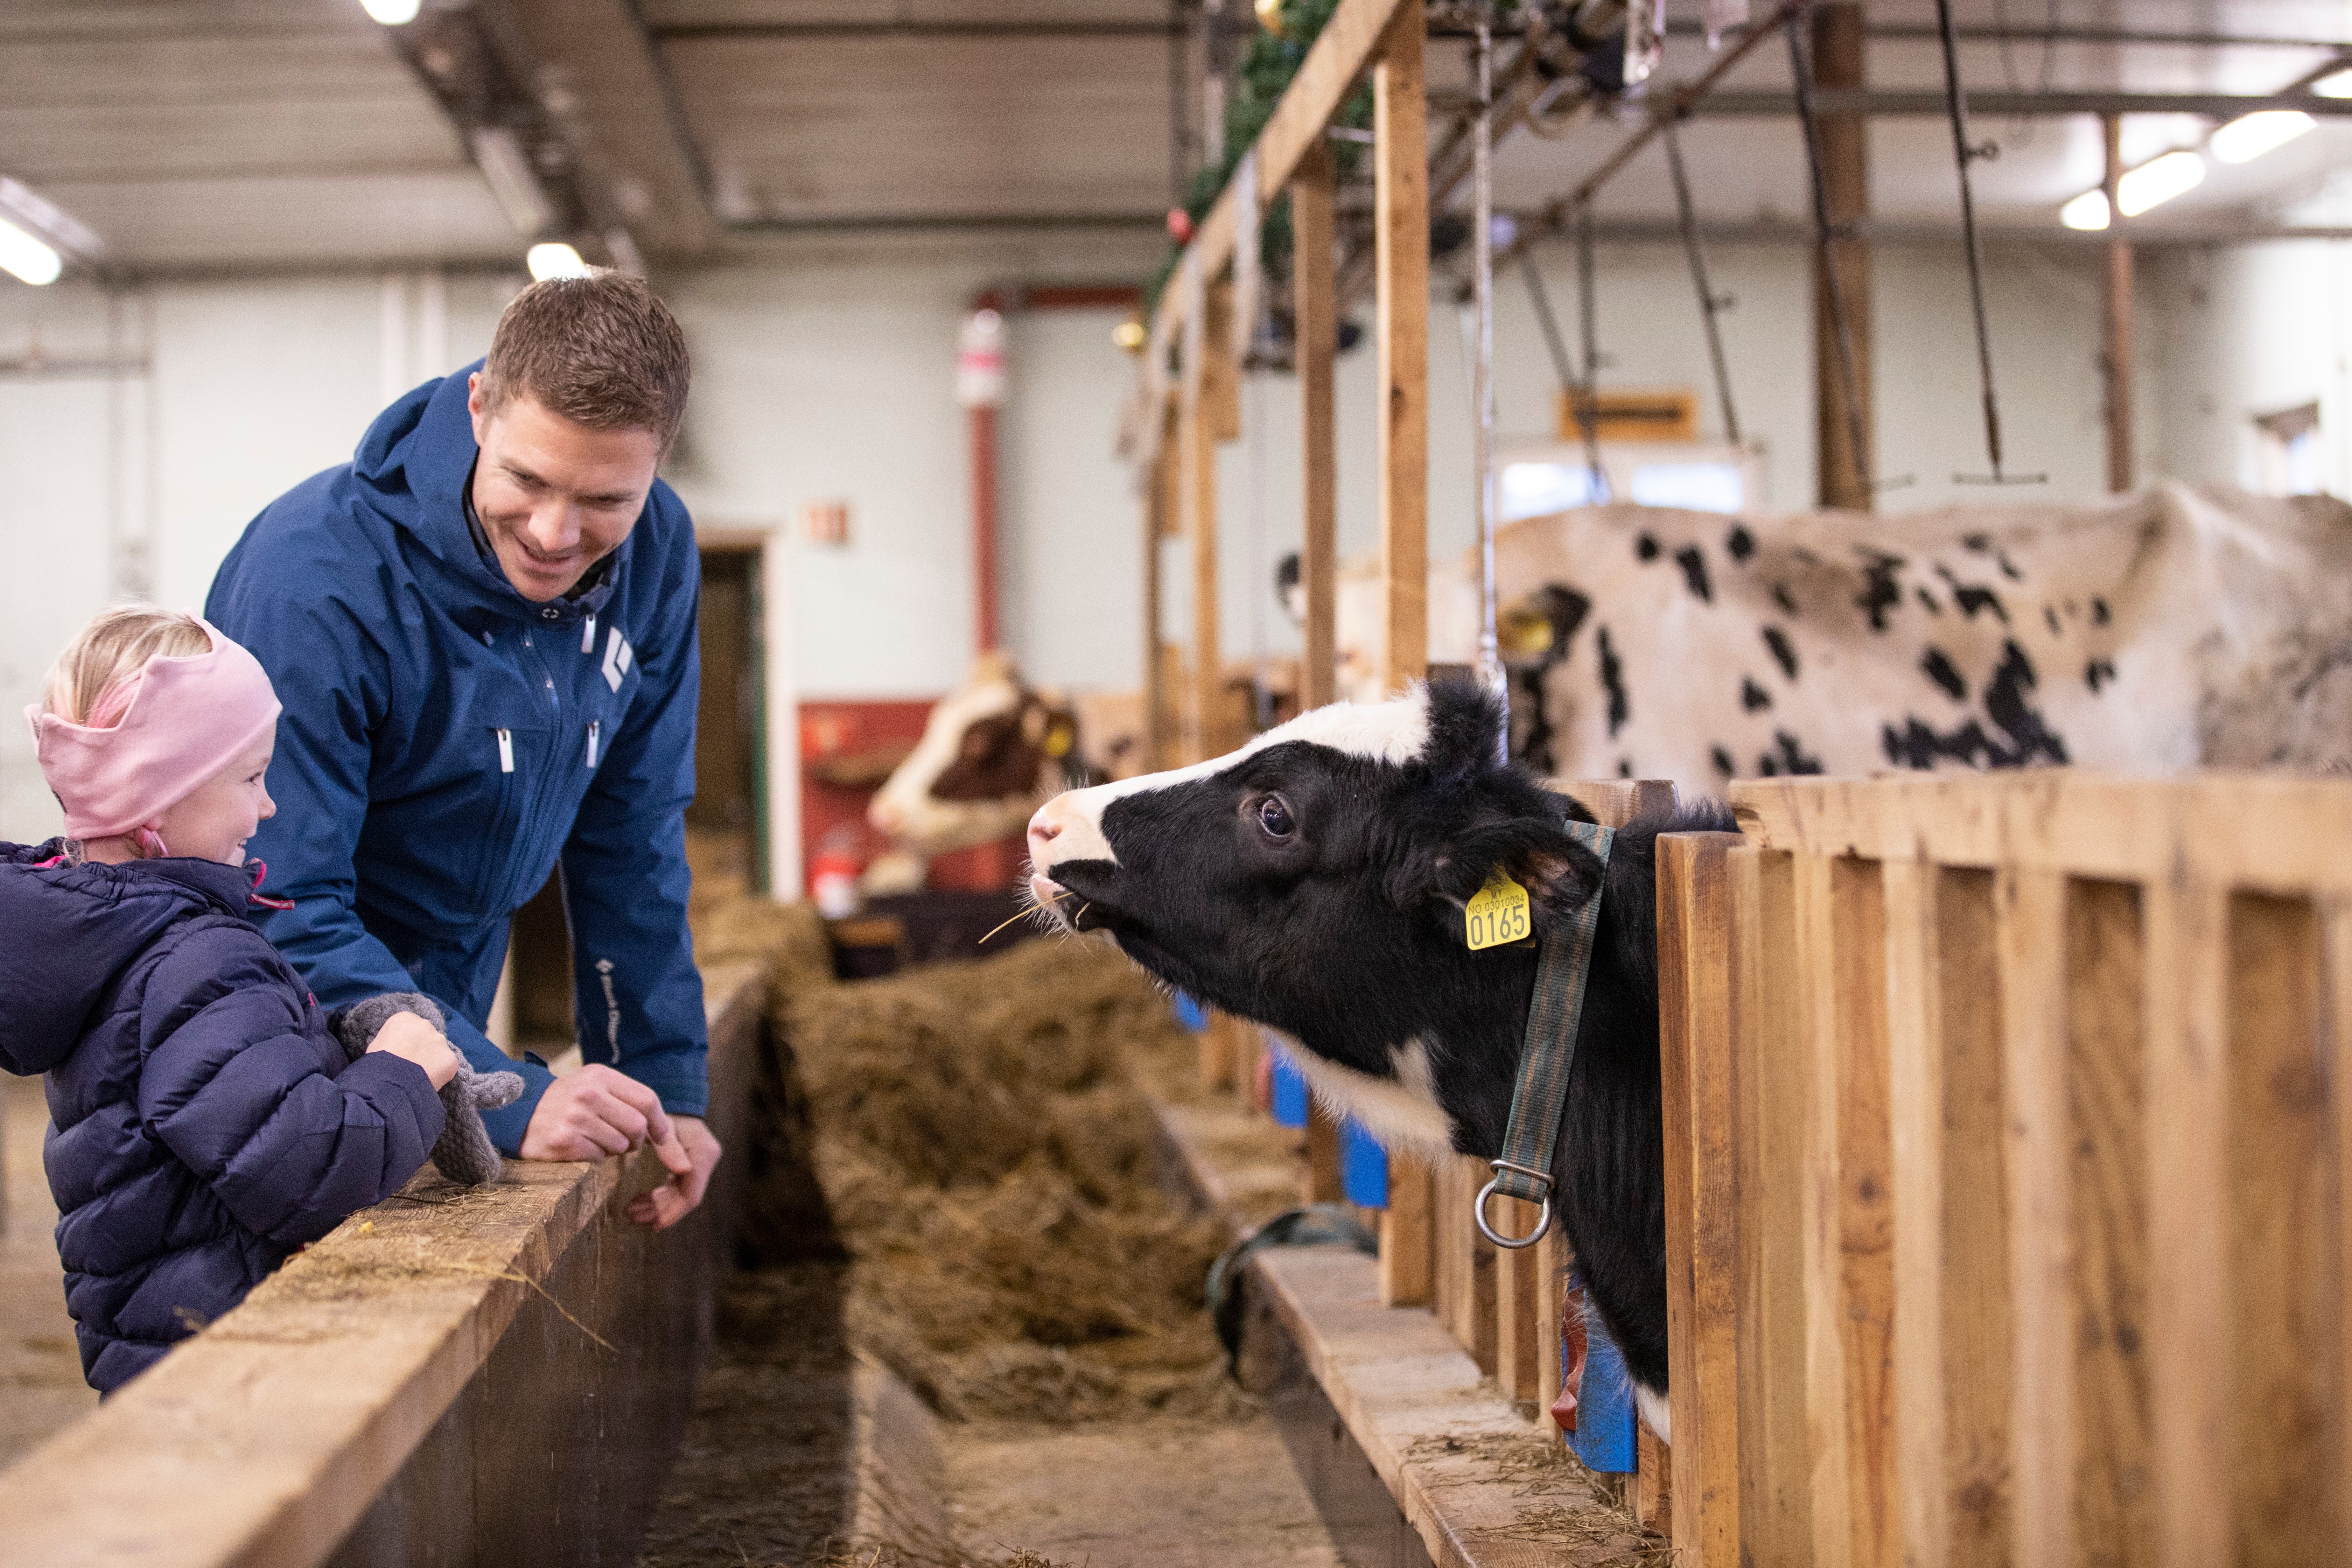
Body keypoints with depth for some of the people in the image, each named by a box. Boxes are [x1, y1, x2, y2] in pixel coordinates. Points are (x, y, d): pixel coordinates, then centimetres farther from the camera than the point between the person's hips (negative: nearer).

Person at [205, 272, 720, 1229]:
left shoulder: (654, 556, -10)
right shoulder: (316, 583, -30)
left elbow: (631, 843, 1)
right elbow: (283, 914, -30)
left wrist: (666, 1082, -2)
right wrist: (505, 1098, -38)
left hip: (450, 1008, 6)